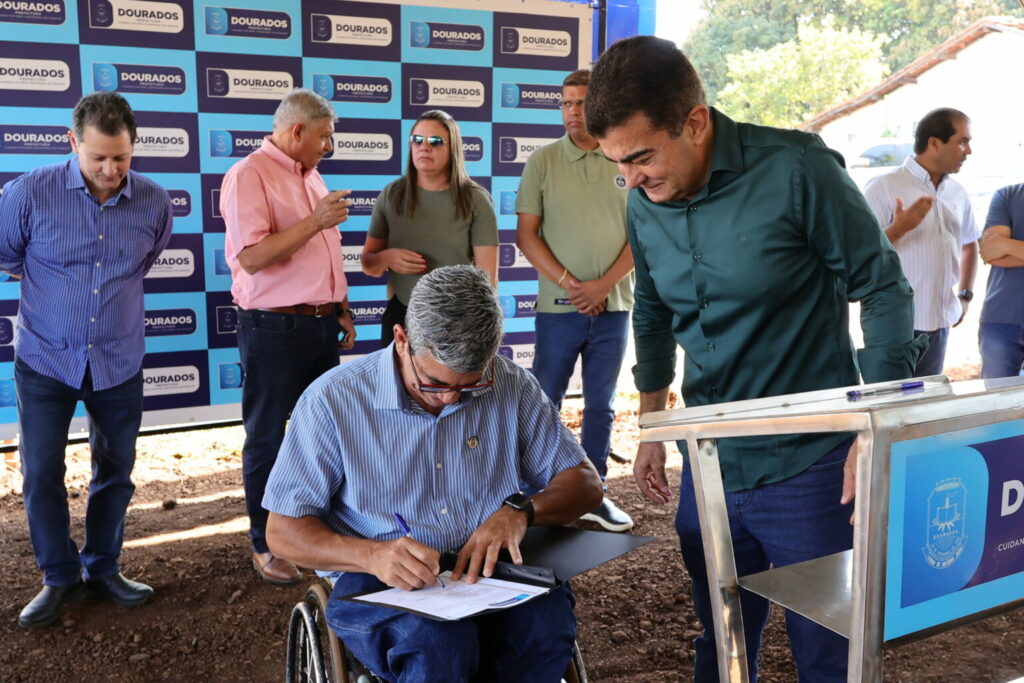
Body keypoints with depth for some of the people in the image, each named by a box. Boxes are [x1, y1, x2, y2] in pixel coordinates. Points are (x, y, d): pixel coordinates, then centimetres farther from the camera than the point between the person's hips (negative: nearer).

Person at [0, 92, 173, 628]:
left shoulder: (154, 203, -6)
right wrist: (54, 288, 8)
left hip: (119, 362, 2)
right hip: (46, 359, -2)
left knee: (116, 470, 12)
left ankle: (103, 568, 30)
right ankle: (59, 578, 20)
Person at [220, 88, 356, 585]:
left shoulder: (311, 177, 15)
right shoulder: (249, 175, -11)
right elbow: (252, 257, -21)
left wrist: (341, 310, 18)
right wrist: (315, 221, -22)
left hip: (322, 326, 8)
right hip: (274, 330, -8)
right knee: (267, 439, 3)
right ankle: (265, 546, 15)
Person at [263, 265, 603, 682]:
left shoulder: (512, 387, 3)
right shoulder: (333, 400, -6)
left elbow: (585, 483, 9)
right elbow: (283, 532, -4)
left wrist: (521, 511, -14)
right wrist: (373, 555, -24)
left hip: (491, 572, 3)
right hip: (379, 584, -3)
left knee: (548, 617, -30)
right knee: (439, 641, -36)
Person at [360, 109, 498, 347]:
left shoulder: (475, 200, -6)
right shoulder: (392, 195, 1)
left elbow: (487, 276, -6)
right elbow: (367, 264, 8)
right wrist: (385, 258, -14)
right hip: (400, 315, 2)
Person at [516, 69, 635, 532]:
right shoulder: (542, 162, 1)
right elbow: (526, 236, -2)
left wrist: (604, 285, -10)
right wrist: (569, 284, -10)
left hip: (613, 305, 2)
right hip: (558, 305, -2)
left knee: (601, 404, 9)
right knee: (545, 403, 3)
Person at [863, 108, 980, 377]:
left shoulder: (957, 193, 11)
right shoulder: (883, 188, -9)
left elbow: (969, 244, 25)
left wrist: (965, 294, 16)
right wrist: (899, 228, -28)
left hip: (940, 323, 6)